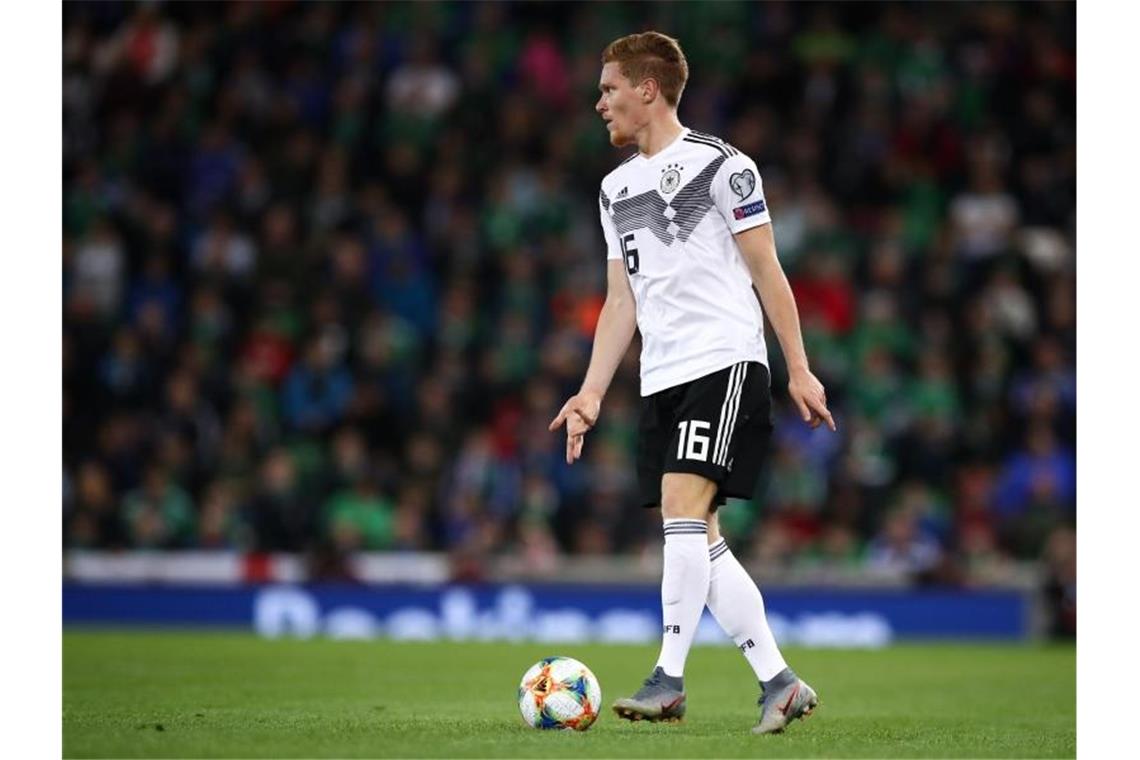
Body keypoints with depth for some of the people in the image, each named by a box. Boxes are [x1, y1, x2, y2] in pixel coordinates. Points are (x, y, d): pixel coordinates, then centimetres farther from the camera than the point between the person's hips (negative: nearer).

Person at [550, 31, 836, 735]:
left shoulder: (720, 164, -3)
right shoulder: (616, 188, 18)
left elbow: (767, 272, -2)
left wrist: (799, 370, -5)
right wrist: (592, 393, 12)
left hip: (725, 363, -7)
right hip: (662, 380, 8)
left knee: (683, 509, -19)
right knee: (700, 540, 2)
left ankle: (669, 679, -18)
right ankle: (780, 682, 7)